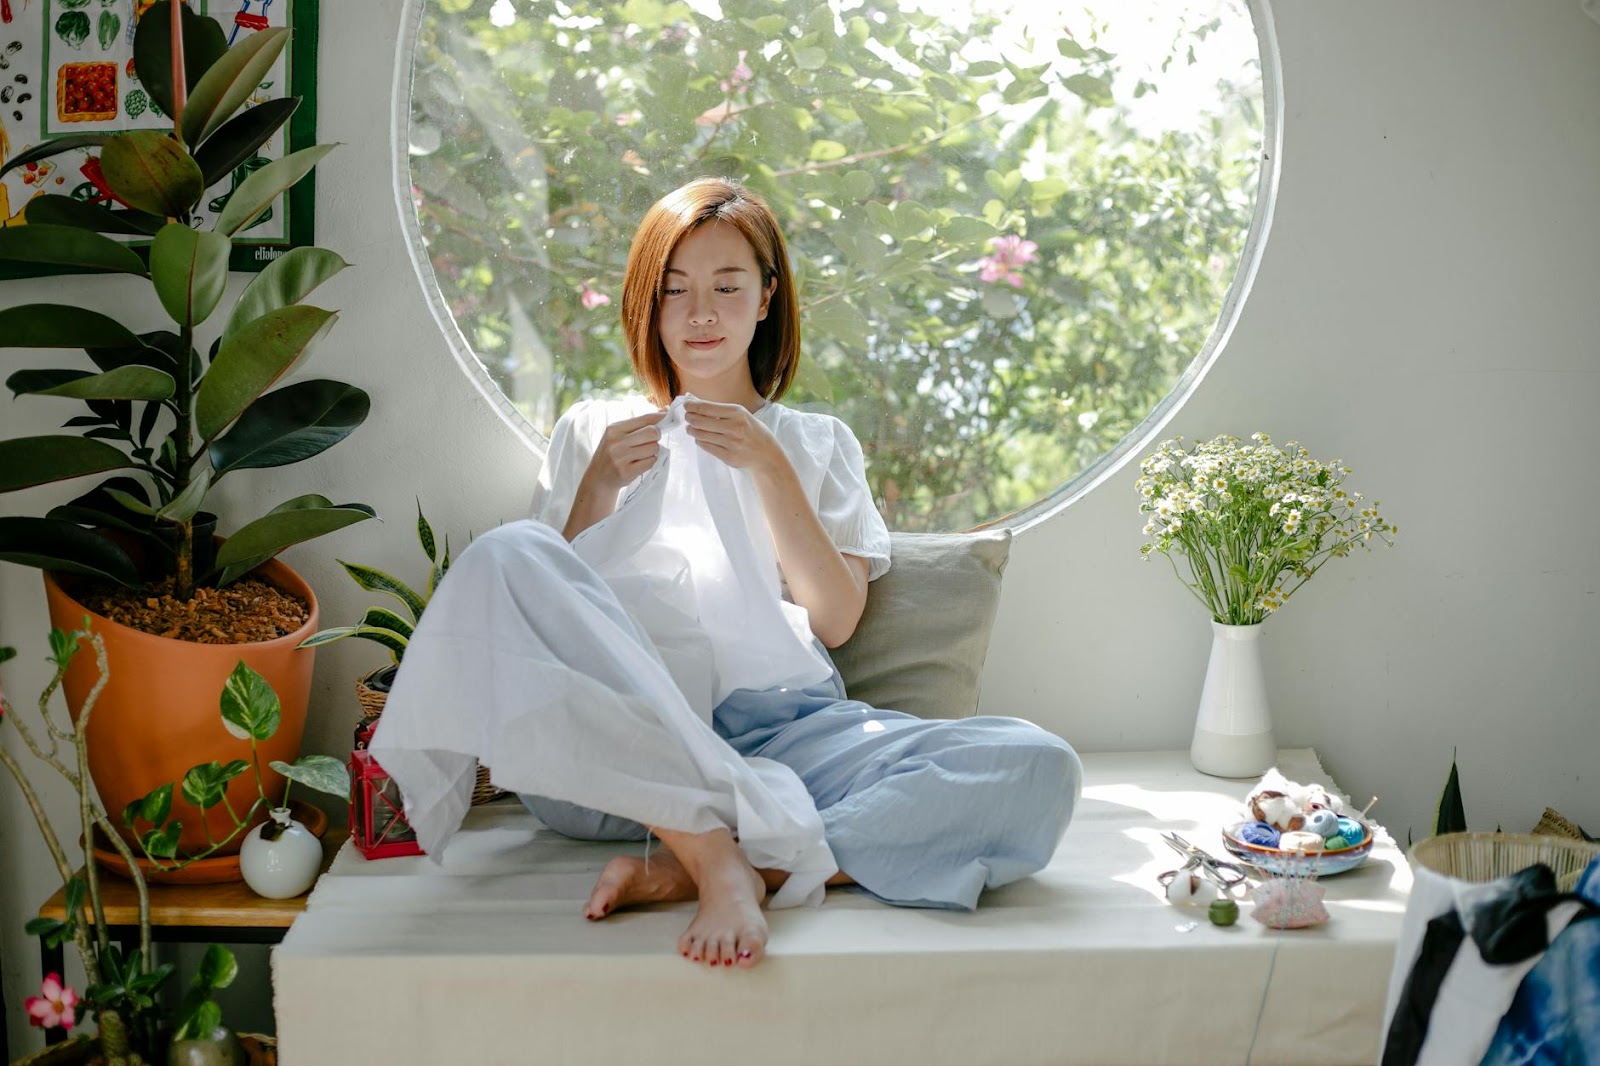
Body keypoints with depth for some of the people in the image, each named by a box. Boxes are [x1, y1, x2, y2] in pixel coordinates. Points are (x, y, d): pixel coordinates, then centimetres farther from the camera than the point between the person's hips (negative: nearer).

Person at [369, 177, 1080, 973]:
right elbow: (550, 610, 12)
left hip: (783, 731, 1)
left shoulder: (818, 443, 23)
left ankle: (691, 866, -33)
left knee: (1037, 768, -25)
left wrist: (768, 467, -2)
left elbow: (836, 618, 8)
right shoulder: (592, 430, 22)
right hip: (623, 746, -1)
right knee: (505, 558, -31)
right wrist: (602, 482, -1)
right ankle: (725, 858, -37)